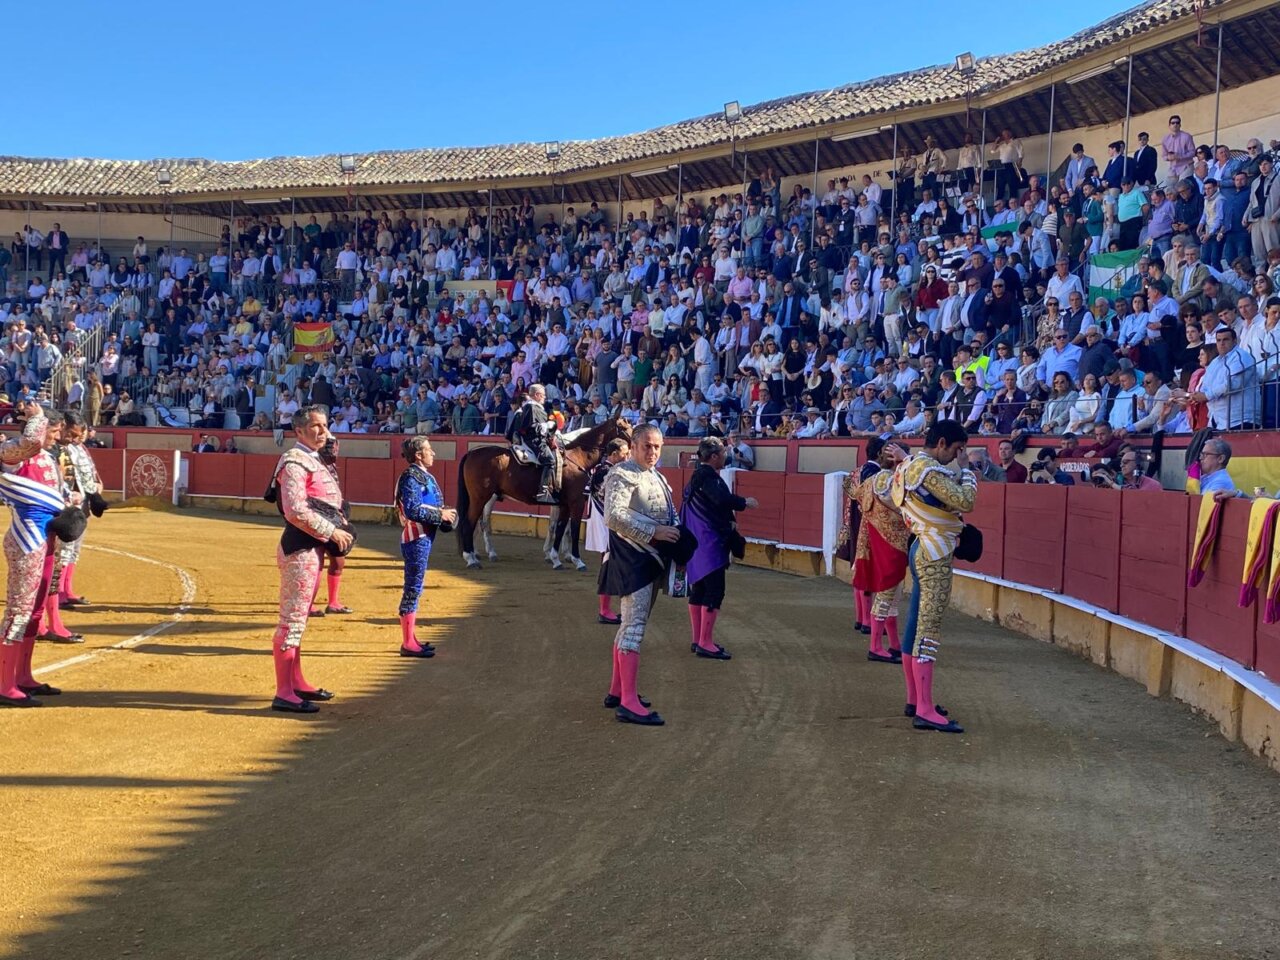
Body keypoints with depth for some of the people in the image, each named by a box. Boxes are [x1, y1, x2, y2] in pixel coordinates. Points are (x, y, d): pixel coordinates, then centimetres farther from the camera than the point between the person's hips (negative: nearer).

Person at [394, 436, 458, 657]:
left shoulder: (424, 476, 14)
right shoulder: (411, 478, -15)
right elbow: (413, 511, -23)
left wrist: (444, 512, 3)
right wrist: (441, 515, -17)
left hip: (424, 537, 10)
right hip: (416, 539, -10)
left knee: (414, 588, 14)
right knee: (413, 588, -5)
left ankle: (410, 639, 23)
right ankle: (408, 644, -1)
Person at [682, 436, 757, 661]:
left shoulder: (699, 475, 15)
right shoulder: (707, 476, -16)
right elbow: (722, 499, -31)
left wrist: (729, 520, 14)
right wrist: (745, 502, -16)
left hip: (698, 542, 11)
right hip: (709, 542, -11)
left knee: (699, 590, 13)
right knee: (714, 591, -8)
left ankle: (698, 640, 20)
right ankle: (705, 643, -8)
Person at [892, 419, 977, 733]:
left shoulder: (911, 465, 14)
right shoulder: (929, 469, -17)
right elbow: (965, 502, -21)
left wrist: (958, 474, 7)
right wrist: (965, 469, -8)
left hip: (923, 550, 11)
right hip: (934, 555, -11)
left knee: (916, 626, 15)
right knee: (929, 629, -11)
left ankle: (914, 699, 24)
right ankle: (925, 712, -12)